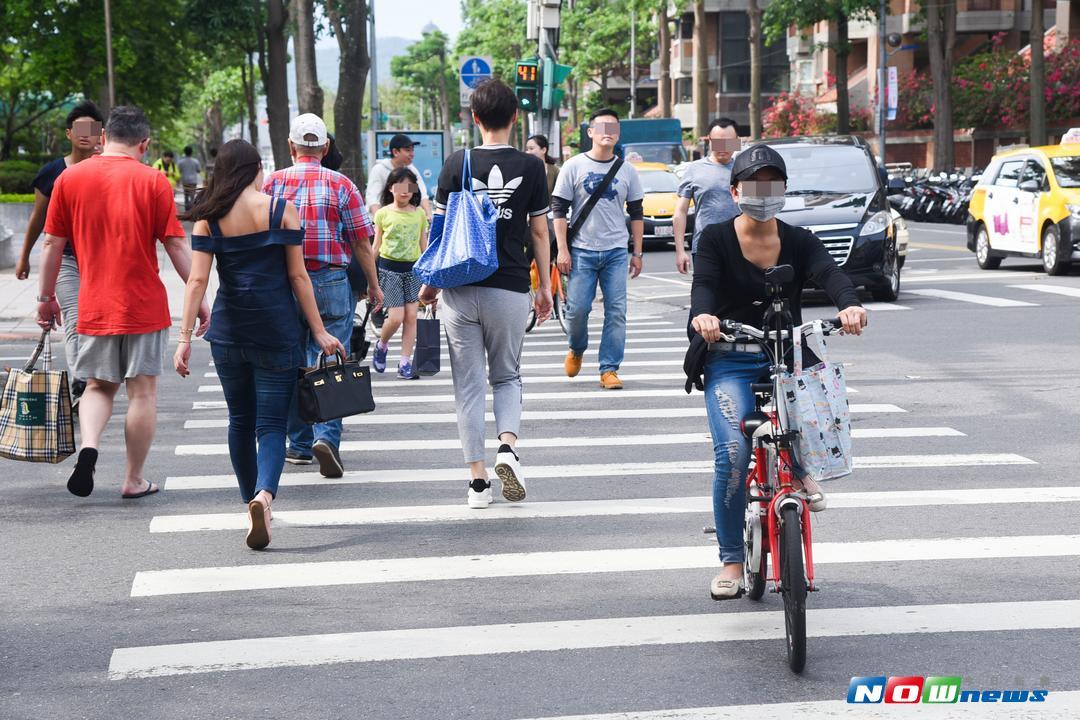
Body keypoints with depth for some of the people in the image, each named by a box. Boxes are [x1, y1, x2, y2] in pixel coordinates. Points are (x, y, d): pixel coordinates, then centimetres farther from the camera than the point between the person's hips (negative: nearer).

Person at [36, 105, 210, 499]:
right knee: (143, 391, 7)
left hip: (94, 306, 2)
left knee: (99, 386, 17)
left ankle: (89, 445, -9)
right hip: (145, 305, -2)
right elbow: (176, 245, -6)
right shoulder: (153, 181, -5)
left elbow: (52, 245, 6)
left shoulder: (69, 178, 2)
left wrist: (46, 297, 16)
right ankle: (134, 480, 12)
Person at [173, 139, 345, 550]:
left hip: (228, 332, 2)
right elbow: (298, 276, -3)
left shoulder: (208, 218, 1)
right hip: (276, 331, -2)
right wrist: (319, 331, 2)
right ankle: (264, 495, -27)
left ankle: (251, 502, 26)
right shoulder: (283, 211, -3)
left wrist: (185, 338, -3)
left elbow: (197, 280, -4)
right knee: (271, 424, -2)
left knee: (241, 421, 18)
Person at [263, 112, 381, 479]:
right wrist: (373, 285, 10)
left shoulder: (274, 183, 1)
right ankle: (327, 436, -16)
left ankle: (300, 444, 19)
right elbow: (361, 242, 0)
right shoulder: (341, 185, -2)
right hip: (331, 283, -1)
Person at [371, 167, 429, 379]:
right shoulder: (383, 214, 0)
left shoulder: (419, 213, 5)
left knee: (411, 316, -1)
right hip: (390, 267, -2)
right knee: (396, 317, -8)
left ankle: (405, 361, 5)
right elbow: (376, 246, 6)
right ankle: (381, 346, 20)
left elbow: (424, 245, 11)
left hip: (413, 268, 2)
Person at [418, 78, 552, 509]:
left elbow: (440, 228, 1)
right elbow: (539, 232, 4)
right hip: (510, 288, 0)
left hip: (461, 289, 0)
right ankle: (507, 445, -9)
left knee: (469, 383, 7)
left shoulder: (457, 165, -2)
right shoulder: (530, 167, -1)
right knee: (507, 376, 17)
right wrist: (545, 286, 14)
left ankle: (478, 480, 5)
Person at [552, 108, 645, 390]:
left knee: (616, 312, -4)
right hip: (582, 251, -2)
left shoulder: (627, 170, 9)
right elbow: (559, 209, 0)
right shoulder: (574, 166, 1)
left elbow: (636, 214, 14)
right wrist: (562, 250, -7)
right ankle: (576, 350, 24)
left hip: (616, 251, 2)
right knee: (577, 308, -5)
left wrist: (637, 253, 9)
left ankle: (609, 369, 1)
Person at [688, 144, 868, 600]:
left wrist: (849, 305, -39)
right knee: (733, 453, -23)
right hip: (730, 362, -2)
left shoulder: (799, 242, 5)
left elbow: (829, 274, -15)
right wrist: (702, 315, -43)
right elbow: (704, 283, -18)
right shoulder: (716, 239, 0)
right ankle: (731, 561, -7)